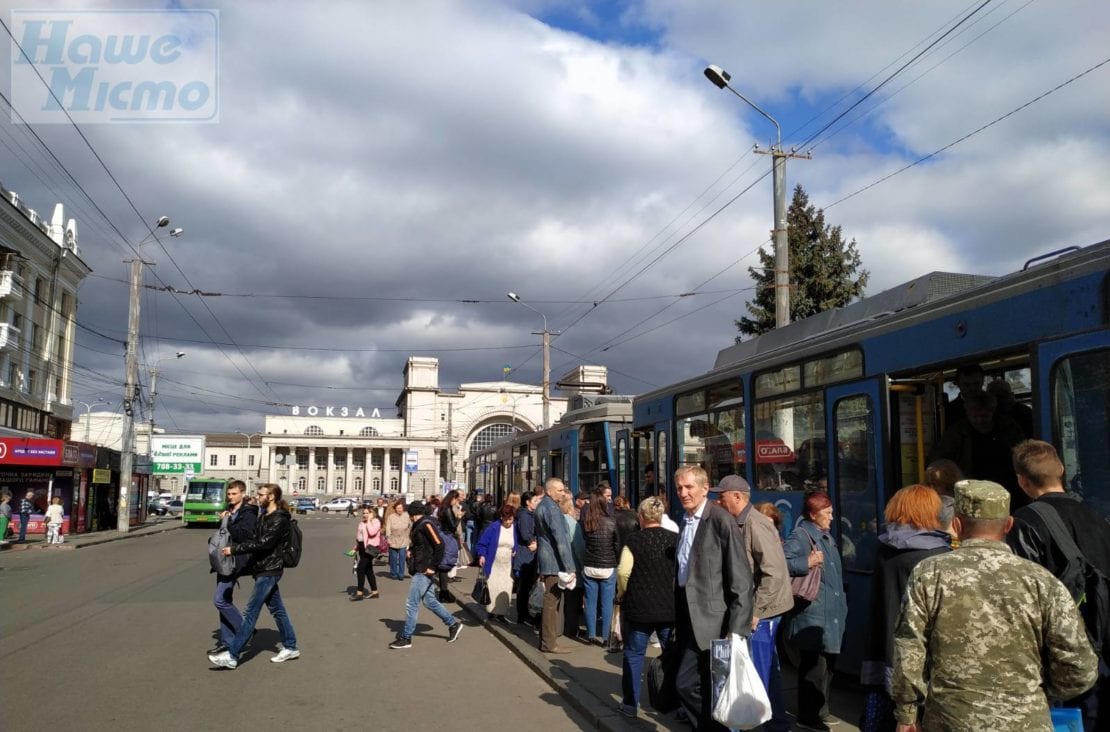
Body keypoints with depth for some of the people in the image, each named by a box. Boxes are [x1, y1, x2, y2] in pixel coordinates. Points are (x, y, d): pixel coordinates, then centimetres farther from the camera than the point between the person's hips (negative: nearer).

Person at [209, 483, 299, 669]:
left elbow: (262, 543, -24)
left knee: (250, 612, -7)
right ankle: (290, 647, 23)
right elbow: (253, 539, 14)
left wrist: (234, 549, -23)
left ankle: (232, 656, -4)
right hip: (263, 570, 9)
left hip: (268, 572, -9)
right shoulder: (264, 516, 13)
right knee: (277, 609, 14)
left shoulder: (280, 520, -17)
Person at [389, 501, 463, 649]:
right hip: (419, 570, 10)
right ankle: (453, 624, 28)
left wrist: (432, 567, -20)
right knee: (429, 601, 17)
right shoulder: (420, 525, 12)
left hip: (424, 571, -10)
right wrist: (411, 550, 5)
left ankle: (406, 638, 7)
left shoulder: (426, 524, -16)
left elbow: (439, 545, -23)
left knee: (411, 604, -2)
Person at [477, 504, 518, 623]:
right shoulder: (493, 528, -7)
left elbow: (516, 546, 15)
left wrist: (515, 552, -4)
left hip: (507, 567, 2)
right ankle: (492, 612, 15)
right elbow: (482, 543, -3)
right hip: (493, 566, -2)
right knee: (493, 588, -1)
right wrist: (482, 555, -16)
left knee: (505, 590, 1)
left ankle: (501, 613, 12)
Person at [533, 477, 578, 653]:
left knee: (551, 601, 17)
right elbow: (561, 539, -21)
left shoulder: (541, 506, 14)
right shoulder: (552, 508, -18)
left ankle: (546, 638, 25)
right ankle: (549, 643, 2)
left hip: (544, 560, 10)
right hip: (554, 562, -10)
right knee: (552, 602, -3)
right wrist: (569, 567, -21)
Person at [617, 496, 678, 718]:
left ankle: (631, 704, 15)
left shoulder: (634, 540, -10)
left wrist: (625, 595, 4)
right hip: (671, 608, 2)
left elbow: (623, 573, -14)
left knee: (634, 654, 10)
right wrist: (673, 593, 12)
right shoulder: (676, 539, -3)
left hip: (639, 608, -2)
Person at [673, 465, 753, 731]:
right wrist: (678, 620, 15)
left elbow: (740, 578, -16)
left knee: (685, 683, -10)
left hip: (710, 620, -8)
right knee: (704, 688, 14)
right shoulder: (685, 521, 10)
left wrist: (736, 630, -19)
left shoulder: (721, 520, -14)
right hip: (688, 617, 8)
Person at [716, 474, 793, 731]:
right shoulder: (740, 523, 10)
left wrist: (756, 611, -20)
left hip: (761, 611, -9)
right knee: (769, 669, 17)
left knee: (760, 670, -2)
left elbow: (774, 573, -23)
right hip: (755, 608, 9)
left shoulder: (755, 524, -18)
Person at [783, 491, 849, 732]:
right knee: (813, 667, -3)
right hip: (813, 616, -10)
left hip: (832, 614, 10)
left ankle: (821, 711, 31)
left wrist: (841, 605, 22)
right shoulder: (801, 536, -13)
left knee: (827, 665, 18)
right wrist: (807, 562, -27)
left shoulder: (826, 536, 16)